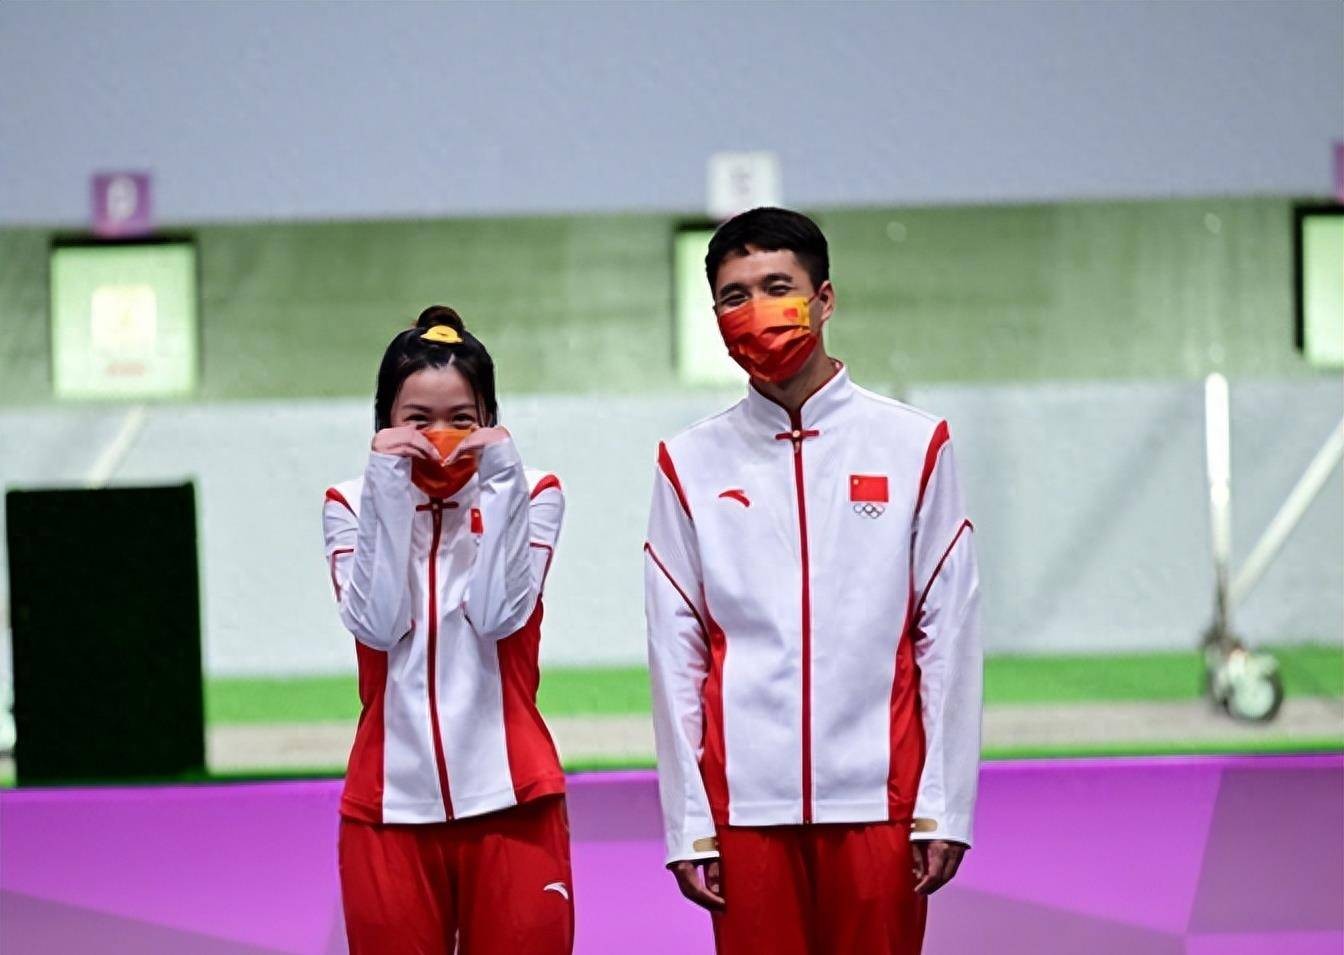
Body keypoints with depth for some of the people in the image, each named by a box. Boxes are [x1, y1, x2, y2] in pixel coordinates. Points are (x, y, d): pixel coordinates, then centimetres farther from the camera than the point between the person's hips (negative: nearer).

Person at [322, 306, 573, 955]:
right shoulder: (352, 504, 6)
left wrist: (500, 484, -14)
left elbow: (500, 616, -11)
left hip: (508, 798, -1)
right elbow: (378, 626, -10)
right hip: (392, 803, 1)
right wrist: (389, 492, -13)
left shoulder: (529, 495, 5)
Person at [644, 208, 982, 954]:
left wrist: (944, 806, -2)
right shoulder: (691, 465, 6)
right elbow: (675, 658, 6)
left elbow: (949, 638, 3)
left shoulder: (913, 446, 5)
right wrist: (688, 826, 1)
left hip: (877, 800, -1)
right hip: (747, 803, 1)